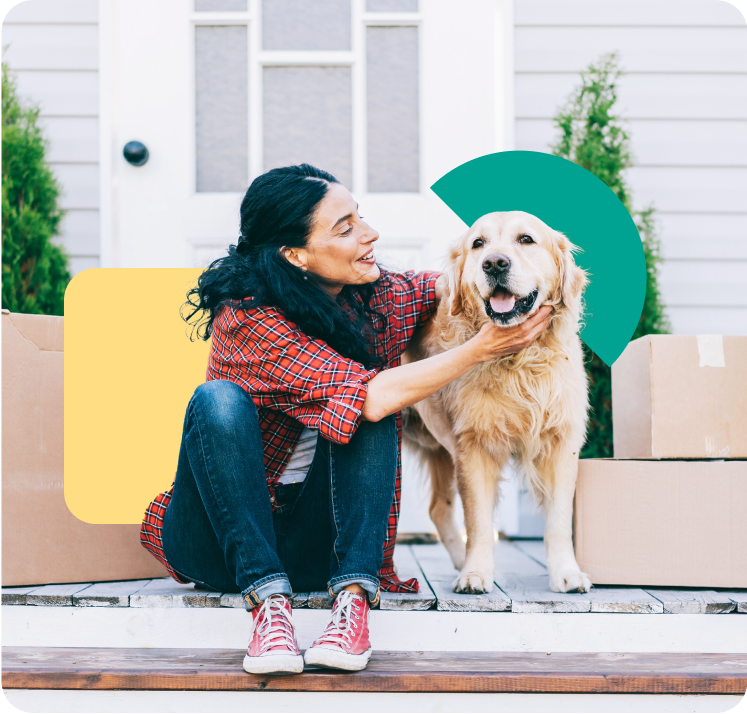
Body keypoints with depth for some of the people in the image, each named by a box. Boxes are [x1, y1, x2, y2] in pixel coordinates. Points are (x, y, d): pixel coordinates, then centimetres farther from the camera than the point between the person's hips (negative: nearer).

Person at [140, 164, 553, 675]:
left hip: (317, 544, 4)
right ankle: (268, 600, -34)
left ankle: (353, 596, -30)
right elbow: (371, 396, -31)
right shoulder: (248, 319, -22)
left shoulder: (378, 298, -3)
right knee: (219, 399, -31)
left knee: (372, 417, -21)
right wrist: (481, 349, -25)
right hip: (220, 533, -4)